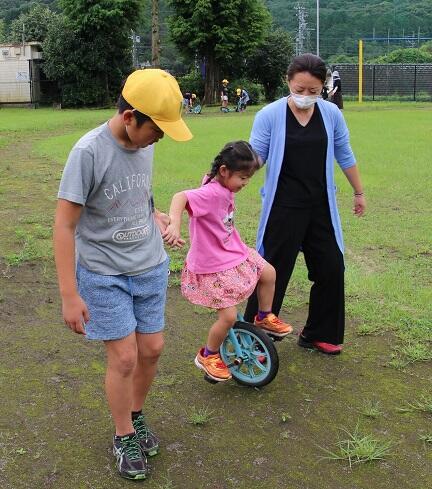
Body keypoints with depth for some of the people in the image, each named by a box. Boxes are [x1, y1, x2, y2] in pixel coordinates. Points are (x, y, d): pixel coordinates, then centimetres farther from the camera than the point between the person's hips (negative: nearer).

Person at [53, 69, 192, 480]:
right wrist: (69, 296, -19)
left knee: (152, 349, 10)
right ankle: (124, 437, 22)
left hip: (151, 268, 6)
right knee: (124, 358, -2)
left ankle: (136, 417, 36)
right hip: (104, 275, -6)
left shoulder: (144, 145, 0)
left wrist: (156, 216, 3)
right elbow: (64, 225, -18)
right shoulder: (89, 152, -20)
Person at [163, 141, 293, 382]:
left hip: (234, 254, 9)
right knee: (229, 316, -6)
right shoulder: (210, 193, -28)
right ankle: (208, 356, 19)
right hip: (212, 267, -9)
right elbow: (180, 197, -45)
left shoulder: (226, 188, -1)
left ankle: (264, 317, 38)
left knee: (269, 273, 15)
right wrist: (175, 224, -59)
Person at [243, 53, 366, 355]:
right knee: (273, 272, 0)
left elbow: (344, 155, 10)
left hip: (321, 207, 4)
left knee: (331, 268, 8)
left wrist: (359, 192, 17)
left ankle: (318, 335, 27)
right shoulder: (270, 115, -10)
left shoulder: (331, 113, -1)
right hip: (283, 208, -4)